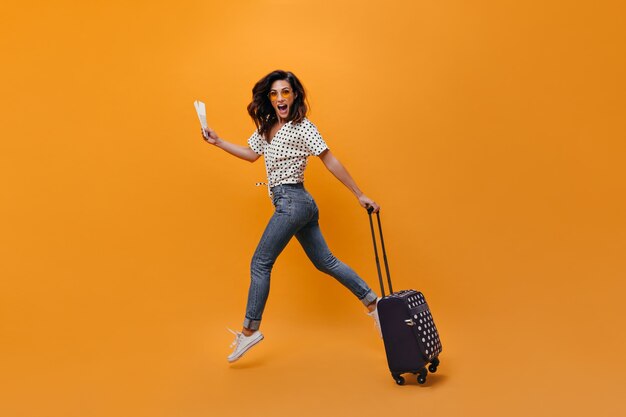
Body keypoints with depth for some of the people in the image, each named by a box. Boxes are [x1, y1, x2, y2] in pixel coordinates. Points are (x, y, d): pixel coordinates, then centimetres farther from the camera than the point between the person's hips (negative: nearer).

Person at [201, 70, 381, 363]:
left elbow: (331, 163, -11)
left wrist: (359, 195, -9)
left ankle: (250, 330, 10)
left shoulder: (302, 127, -11)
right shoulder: (267, 126, 12)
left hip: (292, 201, -8)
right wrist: (218, 142, 20)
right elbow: (251, 154, 25)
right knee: (325, 261, 13)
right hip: (298, 205, 9)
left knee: (260, 263, -2)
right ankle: (372, 302, 24)